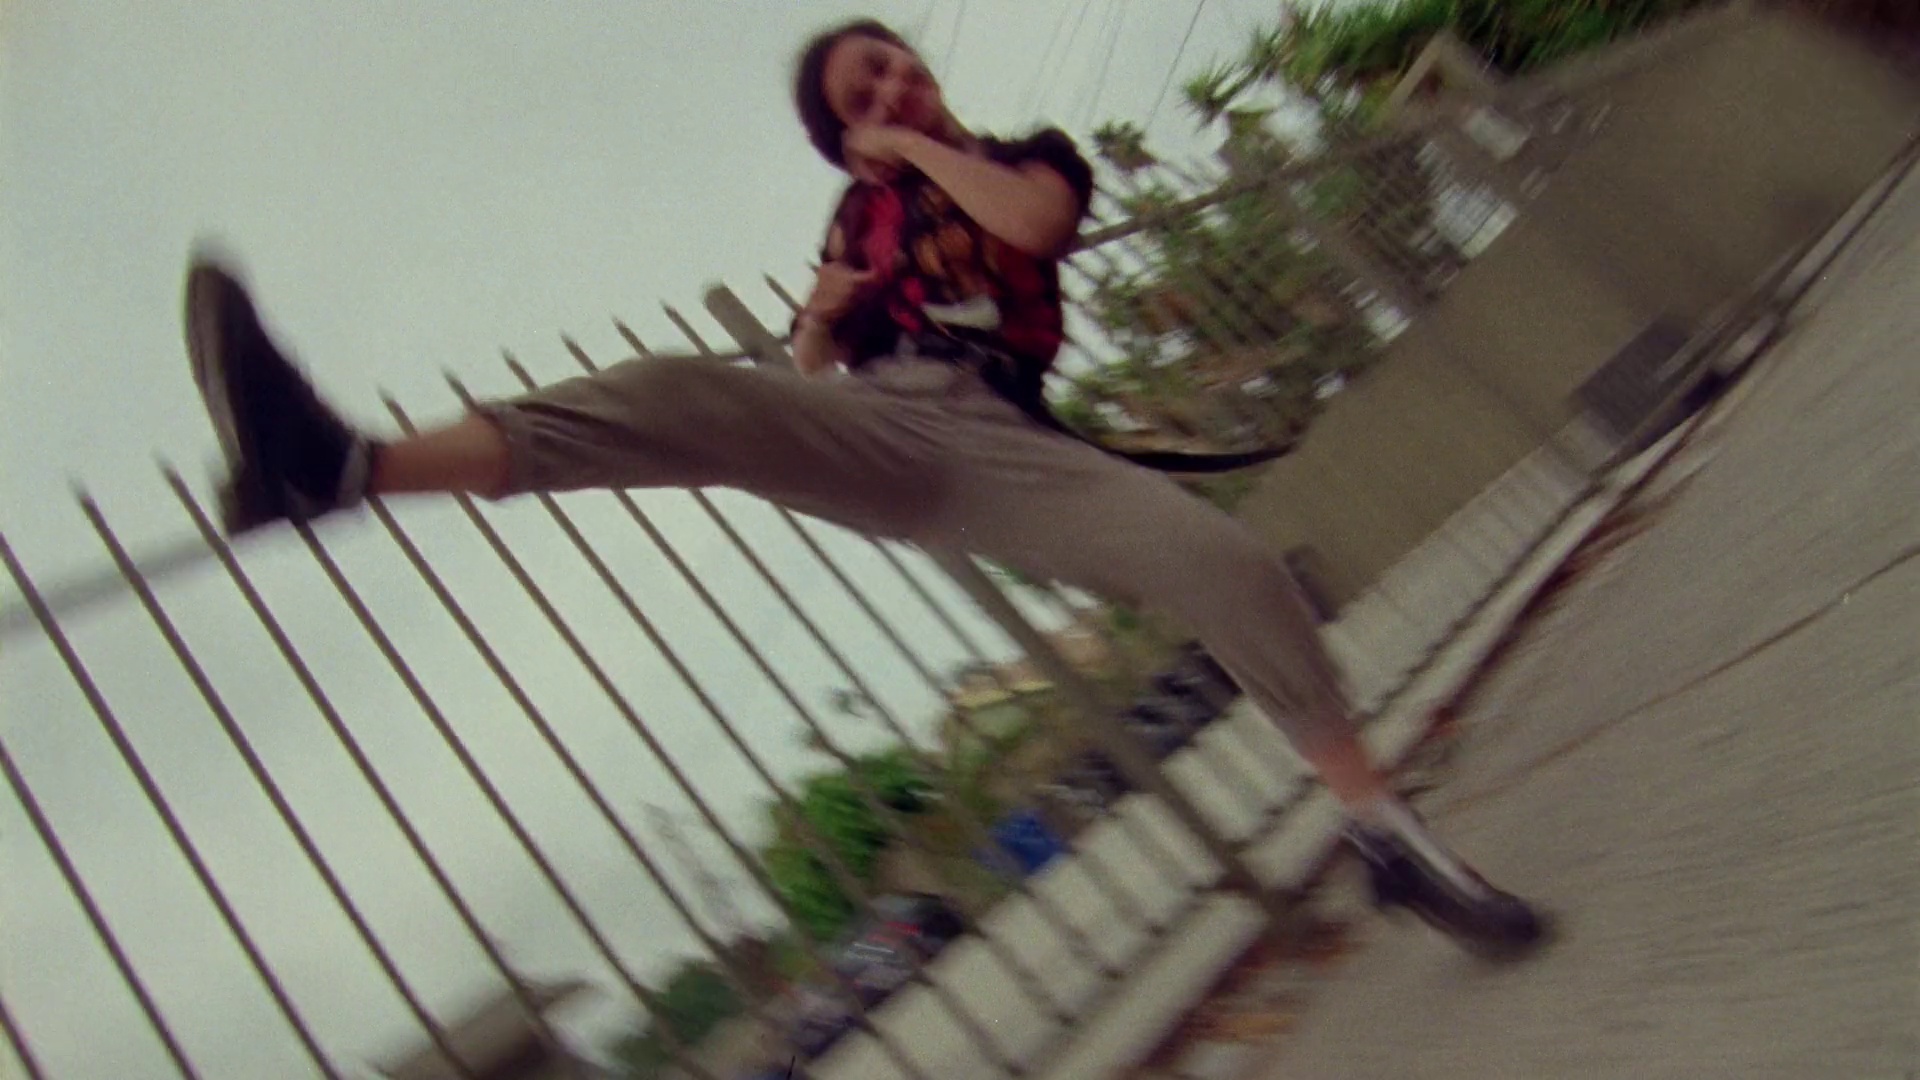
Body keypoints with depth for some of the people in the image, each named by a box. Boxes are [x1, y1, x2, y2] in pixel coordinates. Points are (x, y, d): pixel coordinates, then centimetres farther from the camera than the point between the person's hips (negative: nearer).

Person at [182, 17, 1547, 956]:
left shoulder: (1029, 153, 21)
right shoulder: (862, 210, 29)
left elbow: (1031, 217, -5)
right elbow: (810, 366, 28)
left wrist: (927, 146, 9)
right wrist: (820, 311, 6)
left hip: (1008, 445, -1)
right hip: (876, 431, 1)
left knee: (1233, 562, -21)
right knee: (694, 398, -28)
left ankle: (1388, 831, -5)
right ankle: (334, 464, -44)